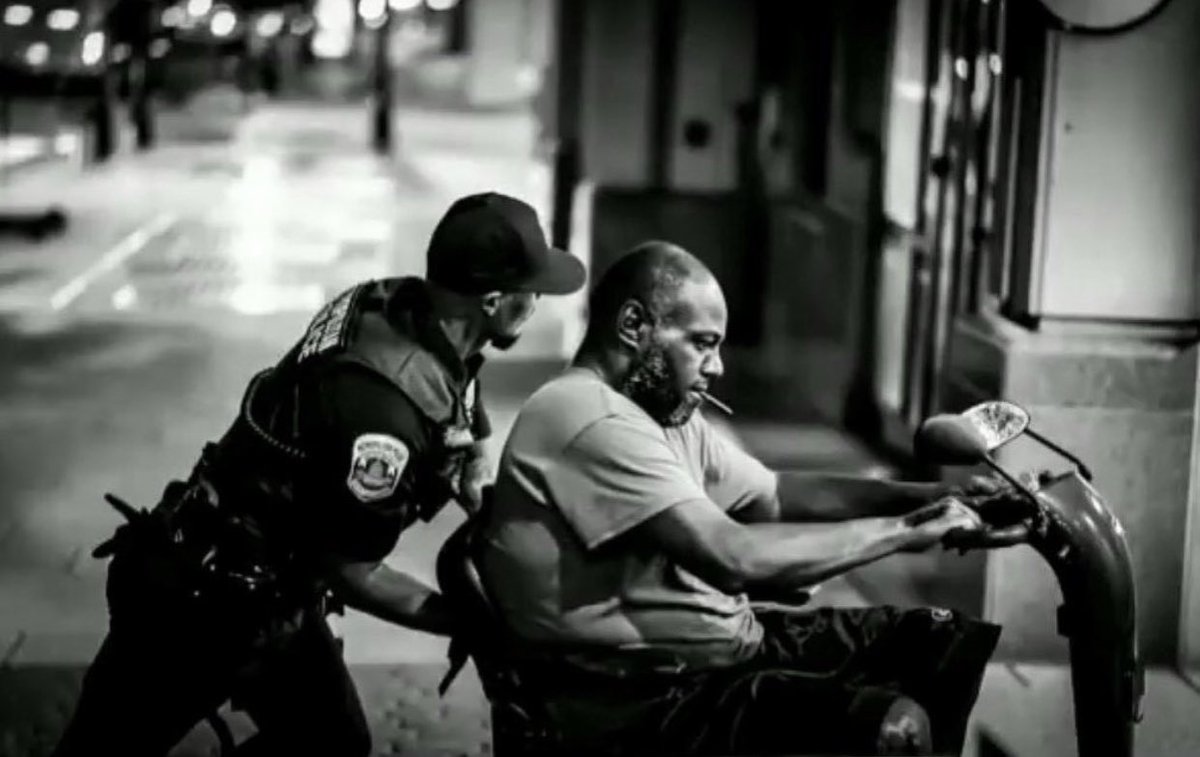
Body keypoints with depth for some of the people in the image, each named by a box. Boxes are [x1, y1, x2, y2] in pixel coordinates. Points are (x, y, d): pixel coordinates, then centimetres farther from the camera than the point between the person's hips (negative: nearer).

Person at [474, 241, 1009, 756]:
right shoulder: (590, 419, -21)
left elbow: (778, 494, 16)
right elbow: (736, 558, -28)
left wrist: (931, 498, 3)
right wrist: (900, 531, -17)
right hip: (641, 697, -10)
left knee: (945, 640, 9)